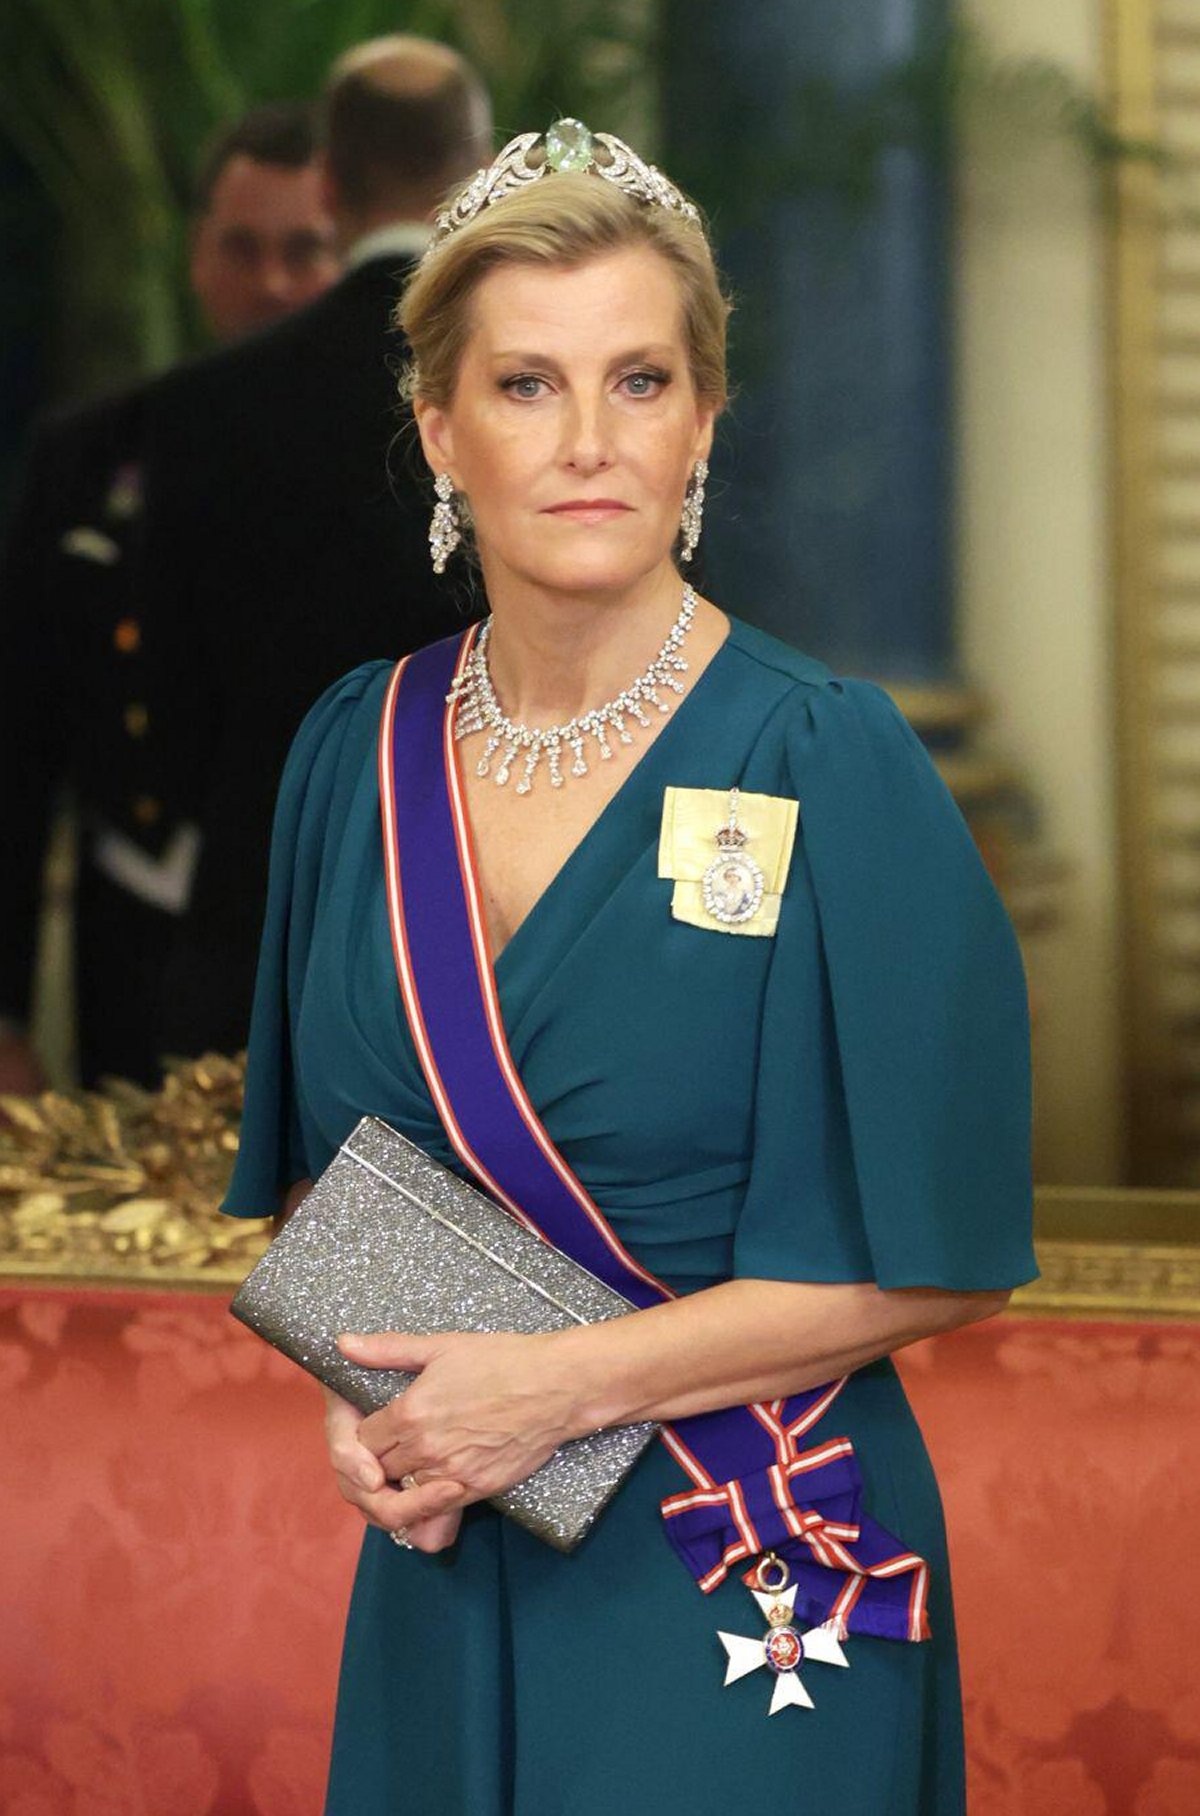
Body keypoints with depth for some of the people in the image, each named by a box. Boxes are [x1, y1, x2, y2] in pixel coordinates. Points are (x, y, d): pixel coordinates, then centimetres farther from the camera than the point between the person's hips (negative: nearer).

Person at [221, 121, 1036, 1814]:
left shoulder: (831, 767, -12)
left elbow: (935, 1260, -12)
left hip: (745, 1592, -4)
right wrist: (360, 1394, -5)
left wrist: (560, 1385, -16)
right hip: (443, 1580, 4)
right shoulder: (356, 751, 4)